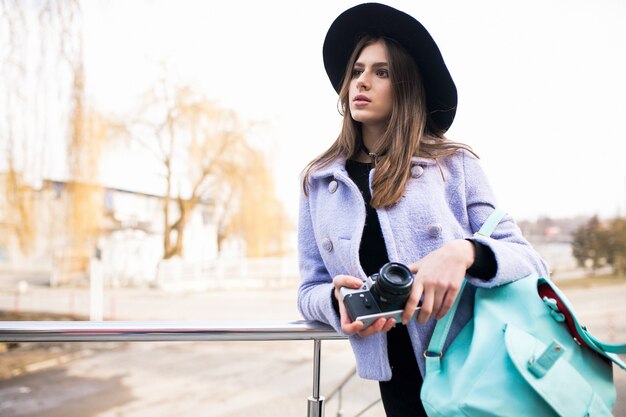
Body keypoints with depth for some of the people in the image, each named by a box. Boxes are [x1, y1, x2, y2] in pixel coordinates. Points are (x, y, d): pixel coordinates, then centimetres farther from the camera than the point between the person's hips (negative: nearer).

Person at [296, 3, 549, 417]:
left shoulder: (455, 164, -4)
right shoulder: (319, 182, 3)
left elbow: (531, 261, -8)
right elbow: (310, 291, 5)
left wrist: (465, 253, -29)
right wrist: (337, 299, -19)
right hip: (400, 383, 2)